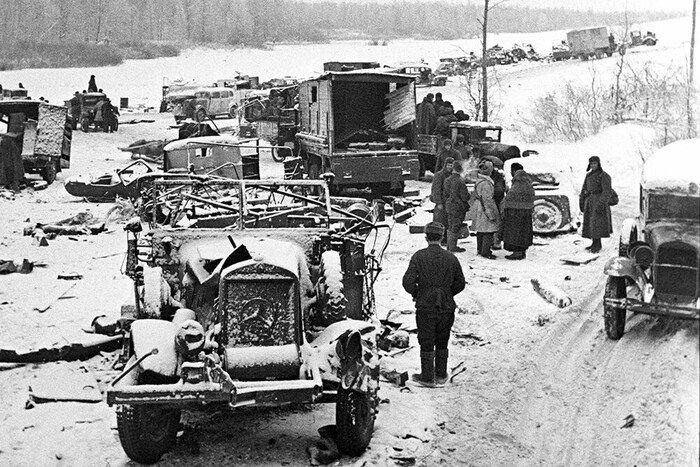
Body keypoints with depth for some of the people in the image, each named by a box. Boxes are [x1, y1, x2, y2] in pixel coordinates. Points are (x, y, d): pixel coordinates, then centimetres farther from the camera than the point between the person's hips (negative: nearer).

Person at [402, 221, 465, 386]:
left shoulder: (419, 256, -9)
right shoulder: (451, 258, 0)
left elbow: (408, 281, -13)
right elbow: (460, 284, 6)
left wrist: (416, 293, 6)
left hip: (425, 306, -3)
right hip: (447, 307, 3)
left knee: (426, 343, 6)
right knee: (442, 342, 16)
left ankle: (427, 377, 11)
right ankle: (441, 375, 24)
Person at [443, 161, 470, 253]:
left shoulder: (447, 180, 3)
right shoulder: (460, 181, -21)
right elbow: (465, 197, -20)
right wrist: (468, 193, 1)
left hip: (449, 206, 7)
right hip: (458, 207, -7)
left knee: (450, 227, 18)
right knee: (455, 228, 2)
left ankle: (449, 245, 26)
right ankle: (453, 247, 9)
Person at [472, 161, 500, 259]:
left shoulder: (478, 180, 8)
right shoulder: (486, 184, -22)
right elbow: (487, 200, -22)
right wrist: (491, 215, -18)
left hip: (479, 206, 10)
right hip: (486, 209, -10)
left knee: (481, 230, 17)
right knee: (488, 232, -3)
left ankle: (480, 250, 26)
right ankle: (485, 252, 0)